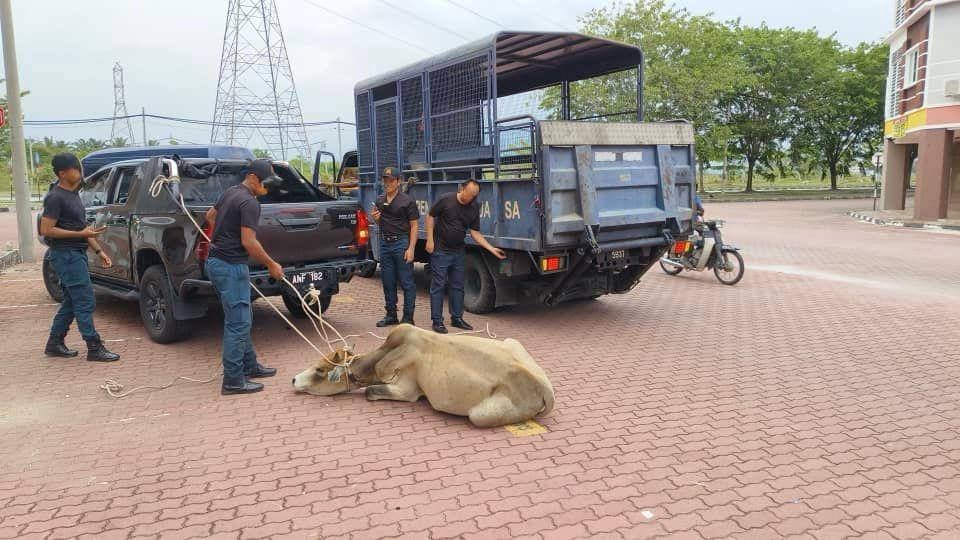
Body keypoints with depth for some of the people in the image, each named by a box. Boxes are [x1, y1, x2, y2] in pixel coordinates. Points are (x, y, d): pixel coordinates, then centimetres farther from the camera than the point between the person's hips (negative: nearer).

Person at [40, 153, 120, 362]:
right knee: (85, 302, -8)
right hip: (65, 255, -10)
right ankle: (94, 348, -4)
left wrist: (99, 251, 16)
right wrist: (81, 234, -19)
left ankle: (55, 344, 25)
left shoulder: (73, 195, 16)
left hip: (77, 254, 10)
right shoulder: (55, 198, -13)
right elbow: (46, 229, -17)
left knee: (72, 301, 15)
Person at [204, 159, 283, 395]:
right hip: (231, 267, -10)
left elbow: (210, 215, 29)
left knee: (242, 319, 18)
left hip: (216, 261, 10)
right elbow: (249, 242, -22)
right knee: (238, 322, -6)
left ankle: (249, 366, 28)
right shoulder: (249, 203, -17)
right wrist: (271, 265, -12)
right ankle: (233, 380, -2)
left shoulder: (231, 192, 13)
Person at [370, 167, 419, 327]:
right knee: (388, 282, 12)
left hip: (401, 243, -6)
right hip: (385, 243, 6)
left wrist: (411, 248, -16)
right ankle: (391, 315, 23)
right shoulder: (380, 202, 12)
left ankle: (408, 317, 4)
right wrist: (375, 218, -1)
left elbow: (414, 225, -8)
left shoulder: (407, 201, -6)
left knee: (406, 282, -1)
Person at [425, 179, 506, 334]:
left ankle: (457, 318, 22)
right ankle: (437, 321, 5)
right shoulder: (446, 200, -13)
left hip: (459, 251, 5)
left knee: (457, 286, 11)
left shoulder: (474, 208, -1)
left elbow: (475, 233, 2)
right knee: (438, 286, -1)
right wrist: (430, 240, -11)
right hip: (440, 250, -5)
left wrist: (492, 249, -7)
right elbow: (430, 217, -4)